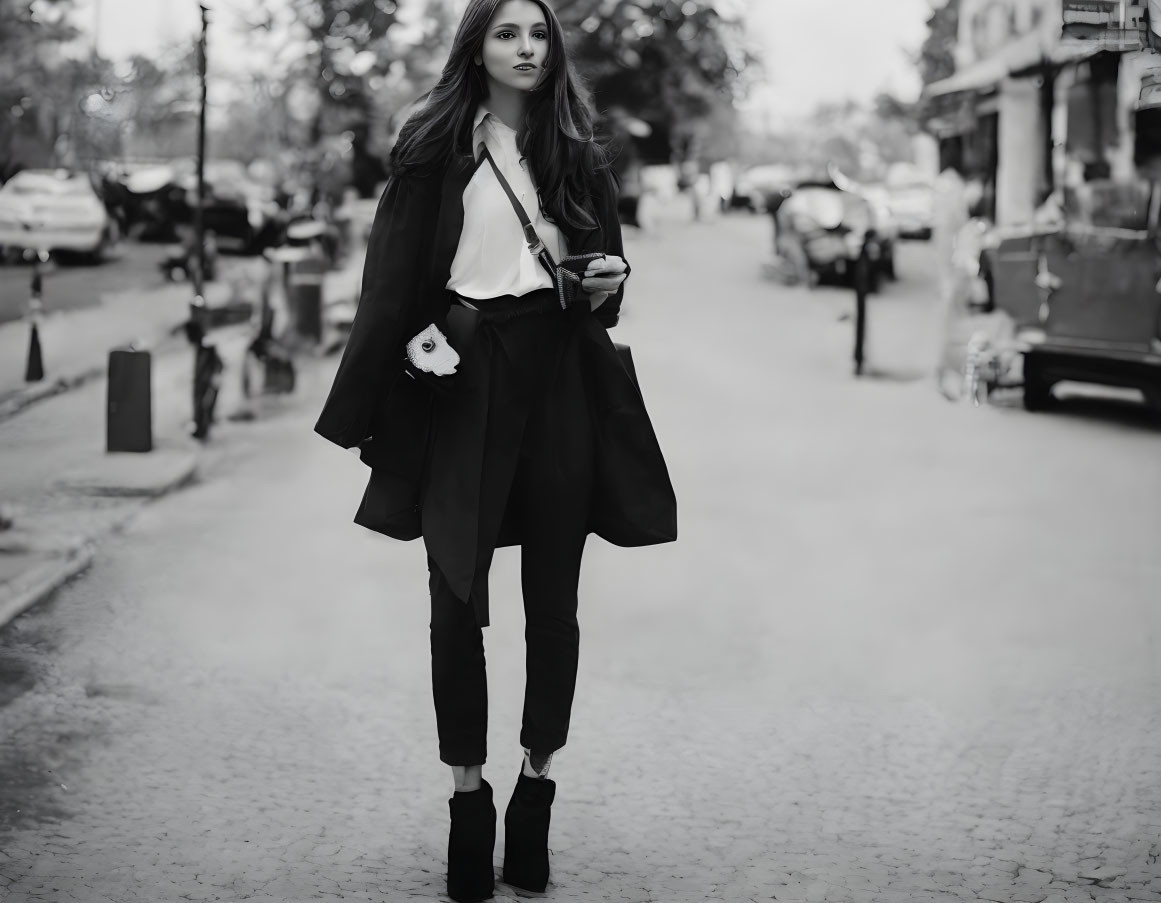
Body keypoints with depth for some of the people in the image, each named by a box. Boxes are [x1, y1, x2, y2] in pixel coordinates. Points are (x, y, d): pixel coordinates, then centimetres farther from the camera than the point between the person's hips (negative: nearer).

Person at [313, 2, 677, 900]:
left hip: (560, 372, 3)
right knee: (458, 596, -1)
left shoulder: (578, 152, 11)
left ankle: (537, 788, 17)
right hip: (464, 373, -2)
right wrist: (380, 401, -6)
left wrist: (608, 279, -4)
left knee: (553, 597, 5)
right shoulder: (436, 147, 1)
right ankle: (469, 794, 10)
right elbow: (397, 275, 0)